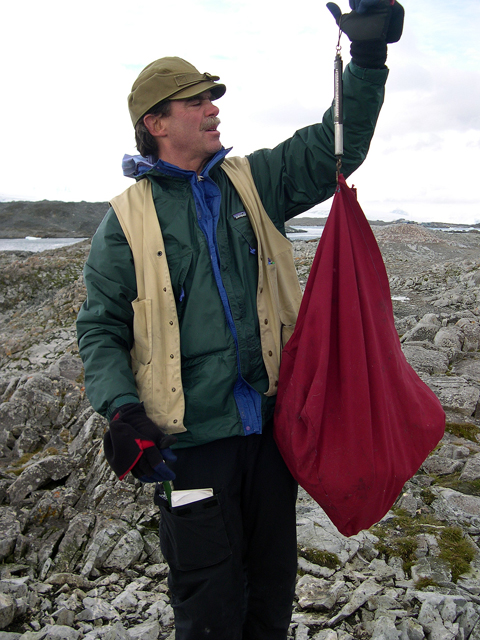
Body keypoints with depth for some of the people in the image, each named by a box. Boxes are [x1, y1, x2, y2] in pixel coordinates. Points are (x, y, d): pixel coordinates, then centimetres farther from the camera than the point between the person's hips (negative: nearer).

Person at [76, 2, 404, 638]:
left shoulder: (254, 181, 6)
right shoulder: (127, 218, -2)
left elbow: (335, 146, 1)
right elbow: (101, 329, -1)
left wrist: (368, 57, -13)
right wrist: (122, 411, -16)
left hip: (270, 422, 4)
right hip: (190, 439, -3)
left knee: (273, 586, 22)